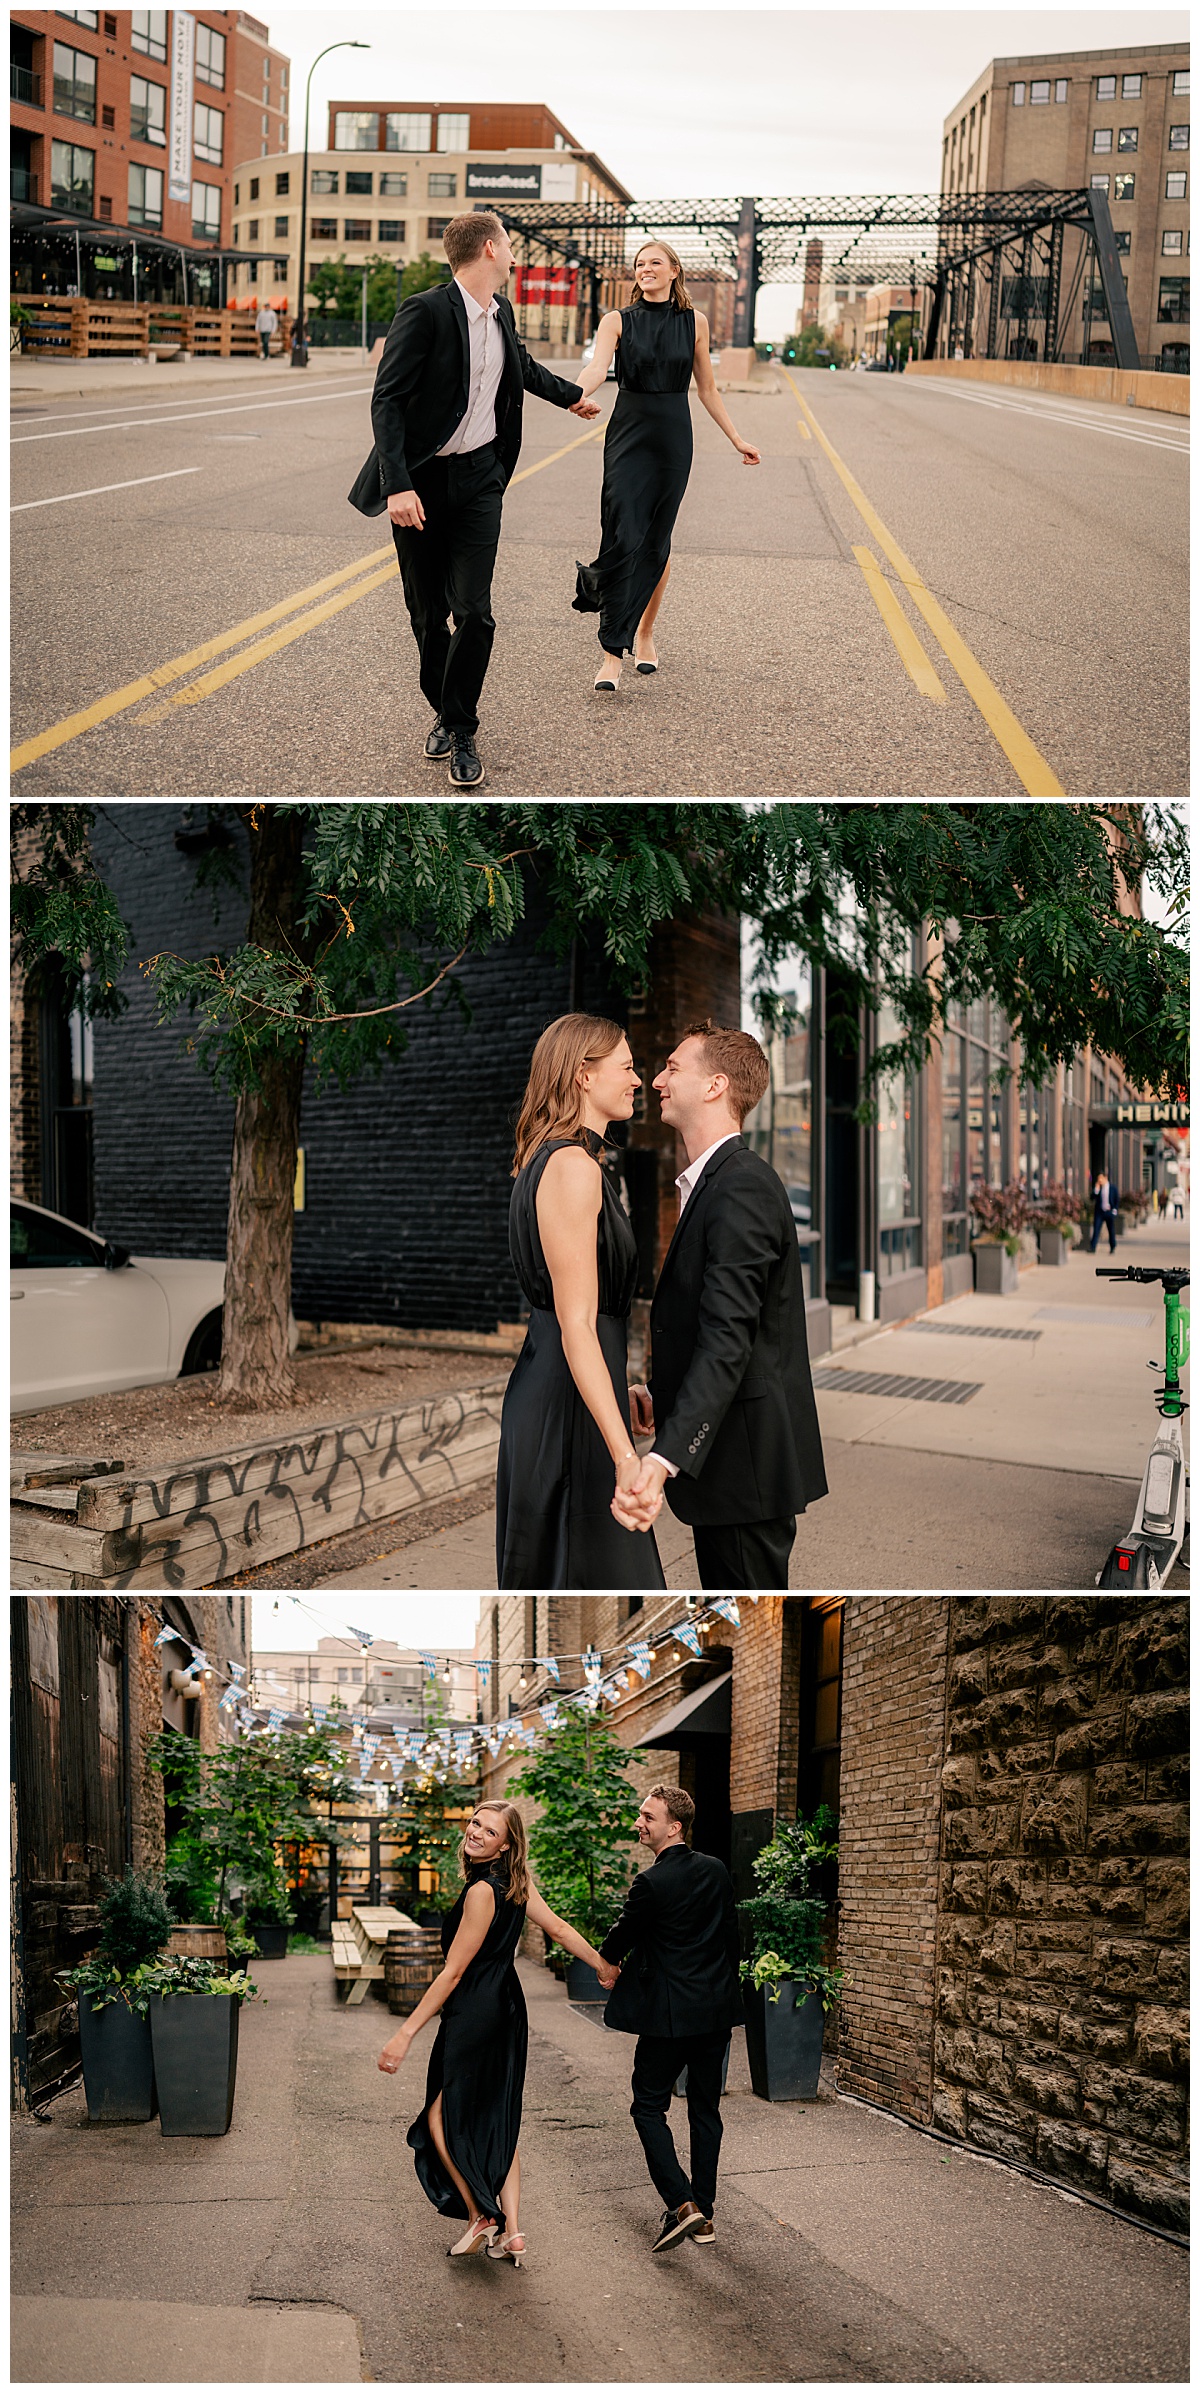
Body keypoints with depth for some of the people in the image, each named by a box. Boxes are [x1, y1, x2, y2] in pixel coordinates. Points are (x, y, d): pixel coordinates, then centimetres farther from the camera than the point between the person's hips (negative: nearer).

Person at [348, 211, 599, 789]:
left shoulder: (500, 313, 6)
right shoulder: (424, 312, -15)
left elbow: (524, 365, 30)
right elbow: (387, 399, -18)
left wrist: (571, 395, 46)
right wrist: (397, 485, -27)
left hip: (479, 479, 4)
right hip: (420, 482, -4)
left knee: (473, 613, -7)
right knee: (427, 612, 5)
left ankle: (461, 731, 5)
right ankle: (444, 711, 26)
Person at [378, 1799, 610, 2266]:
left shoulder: (482, 1891, -21)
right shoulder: (516, 1883, 4)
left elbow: (453, 1973, -20)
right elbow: (560, 1930, 10)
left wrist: (406, 2033, -18)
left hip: (474, 2017, -9)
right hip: (507, 2013, 9)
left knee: (442, 2115, 5)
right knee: (499, 2121, 12)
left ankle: (480, 2218, 7)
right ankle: (511, 2232, 11)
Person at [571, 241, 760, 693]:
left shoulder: (694, 323, 7)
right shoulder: (618, 321, 1)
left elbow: (707, 390, 14)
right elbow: (597, 368, -16)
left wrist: (736, 439, 12)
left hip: (673, 436, 2)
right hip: (629, 434, -2)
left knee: (657, 543, 6)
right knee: (623, 538, -12)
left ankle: (644, 634, 26)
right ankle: (611, 653, -12)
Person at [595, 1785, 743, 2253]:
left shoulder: (651, 1883, -16)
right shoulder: (717, 1871, 4)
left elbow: (623, 1934, -1)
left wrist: (607, 1963, 21)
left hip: (670, 2013, -6)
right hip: (718, 2010, 6)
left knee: (649, 2106, 6)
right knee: (705, 2109, 14)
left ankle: (681, 2204, -8)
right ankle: (703, 2215, 17)